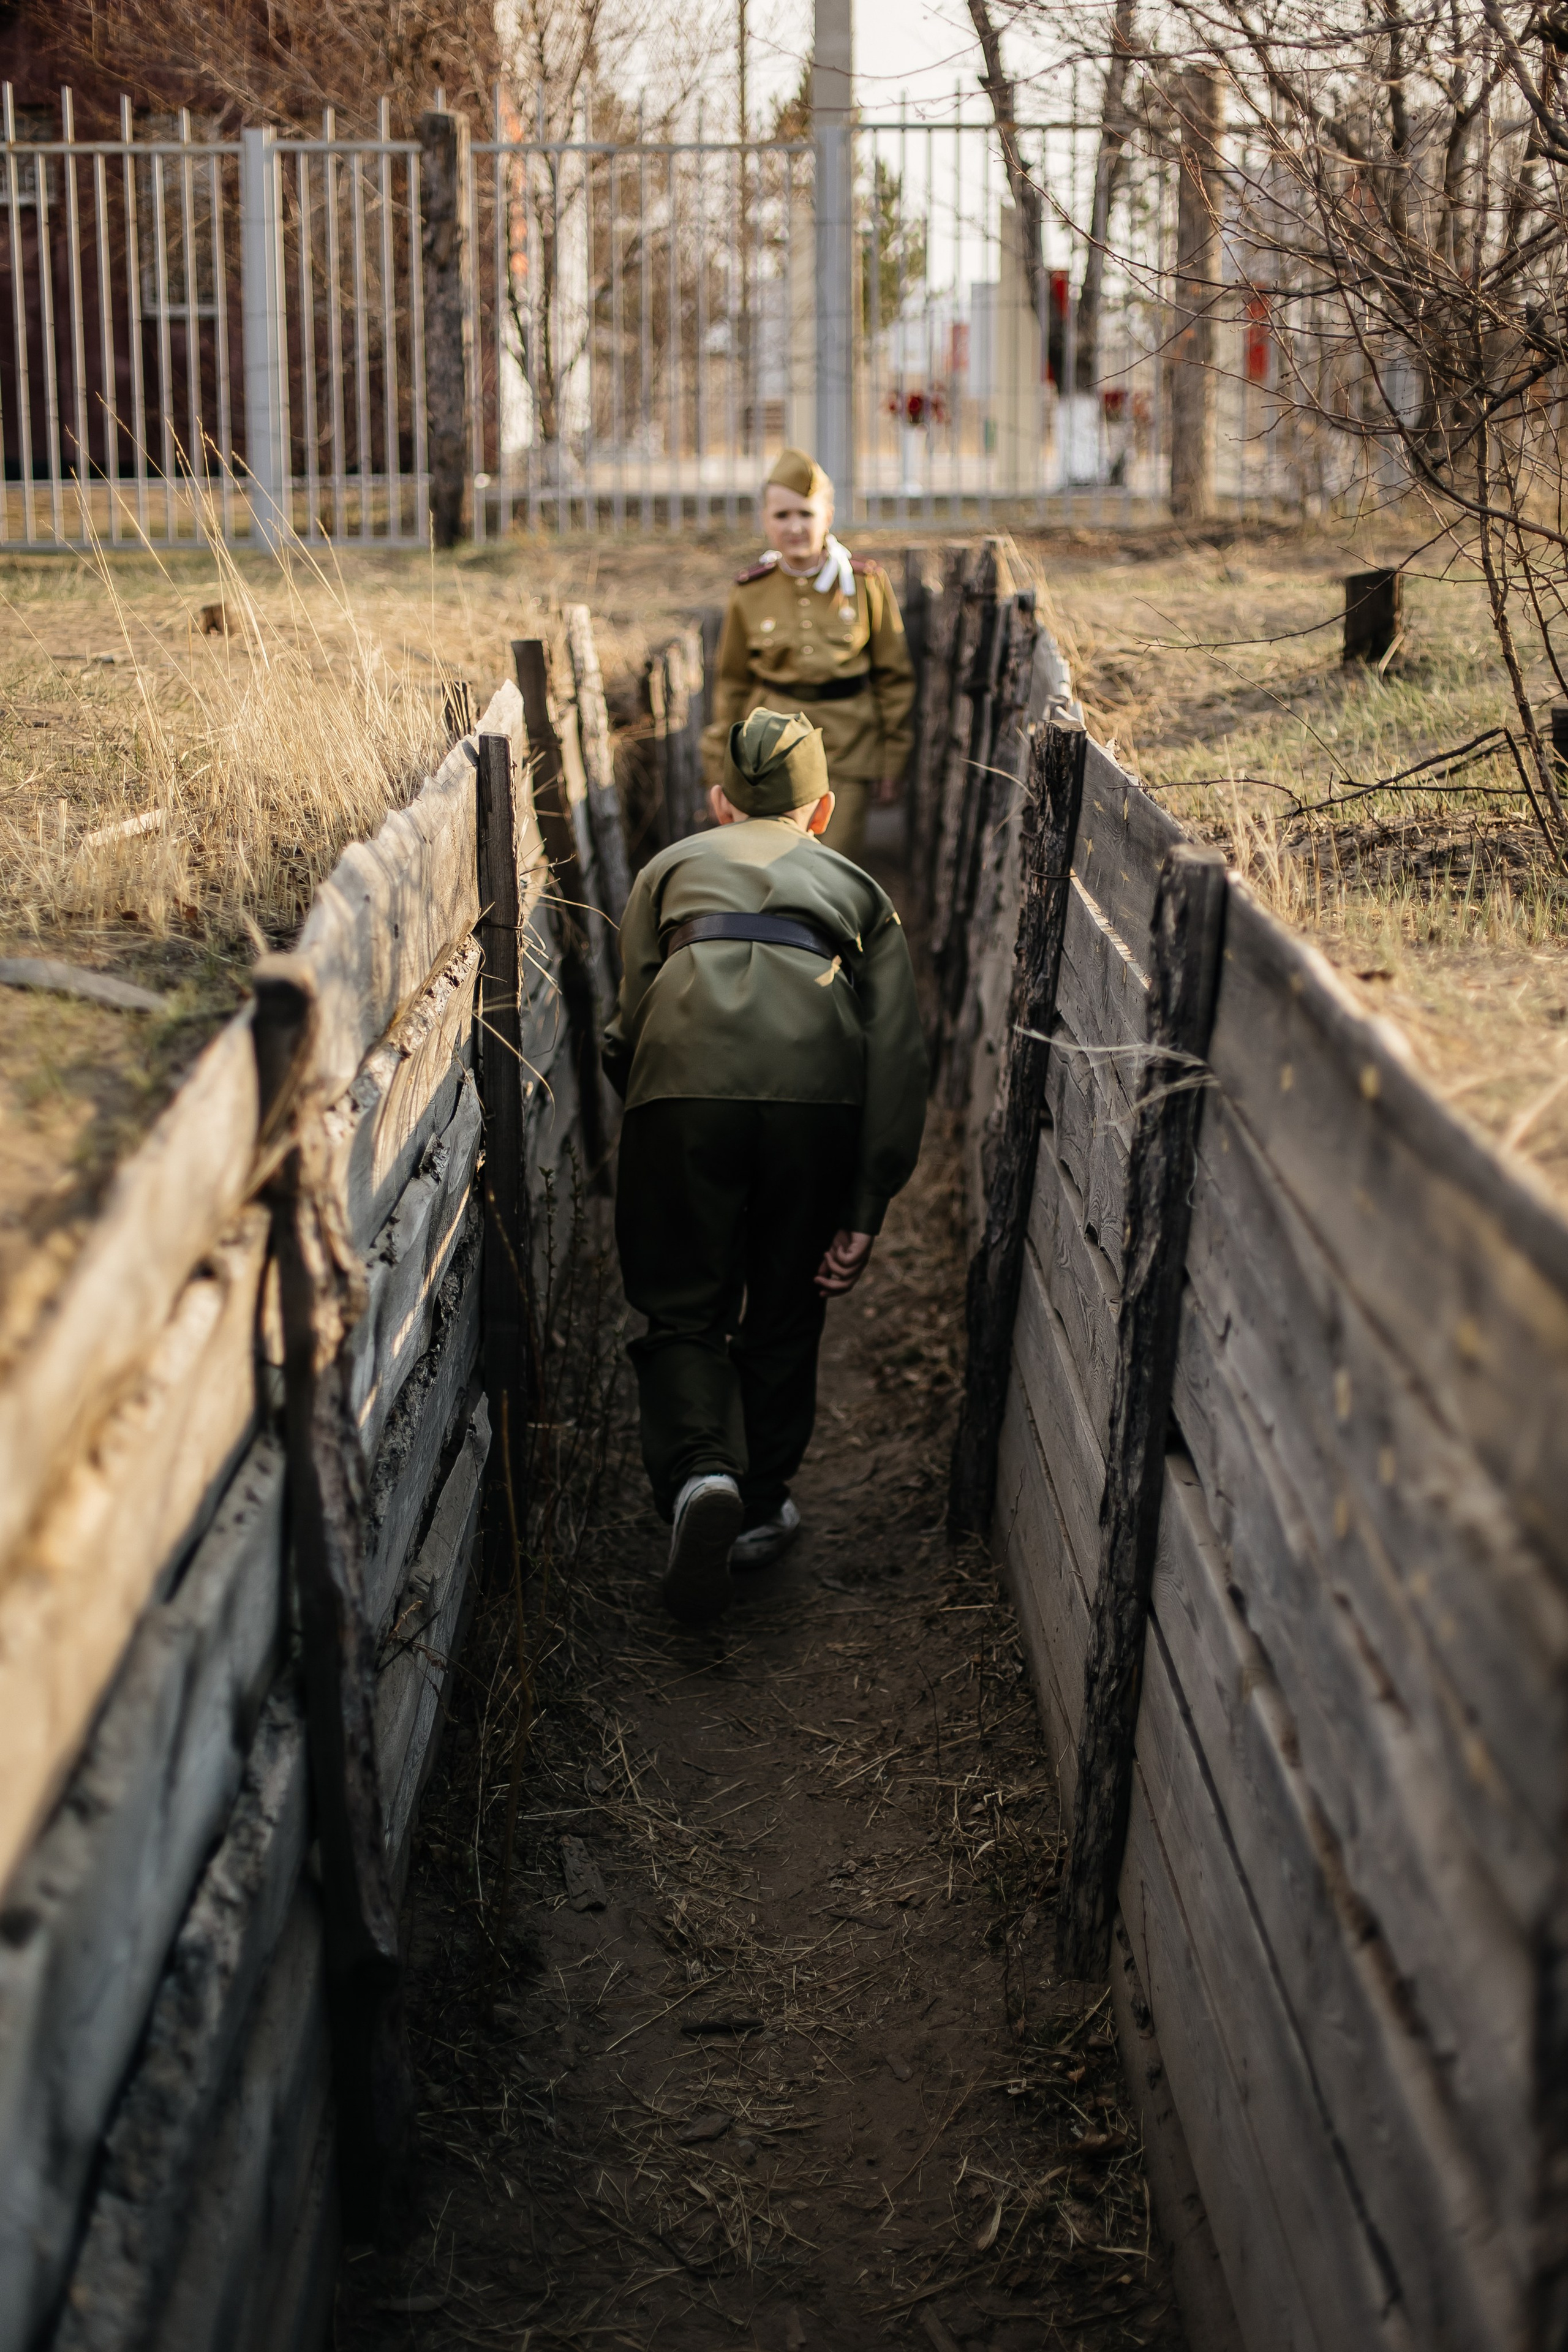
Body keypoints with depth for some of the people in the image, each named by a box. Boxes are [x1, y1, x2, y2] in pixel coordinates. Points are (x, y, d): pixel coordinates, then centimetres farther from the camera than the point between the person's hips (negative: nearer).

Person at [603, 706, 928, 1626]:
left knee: (684, 1311, 13)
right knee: (784, 1316, 19)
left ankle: (699, 1478, -11)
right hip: (816, 1091, 1)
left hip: (684, 1084, -1)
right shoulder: (857, 887, 29)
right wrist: (865, 1213, 12)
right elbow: (898, 1051, 15)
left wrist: (651, 1114, 34)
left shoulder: (671, 867, 29)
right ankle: (759, 1511, 31)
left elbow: (628, 1024, 16)